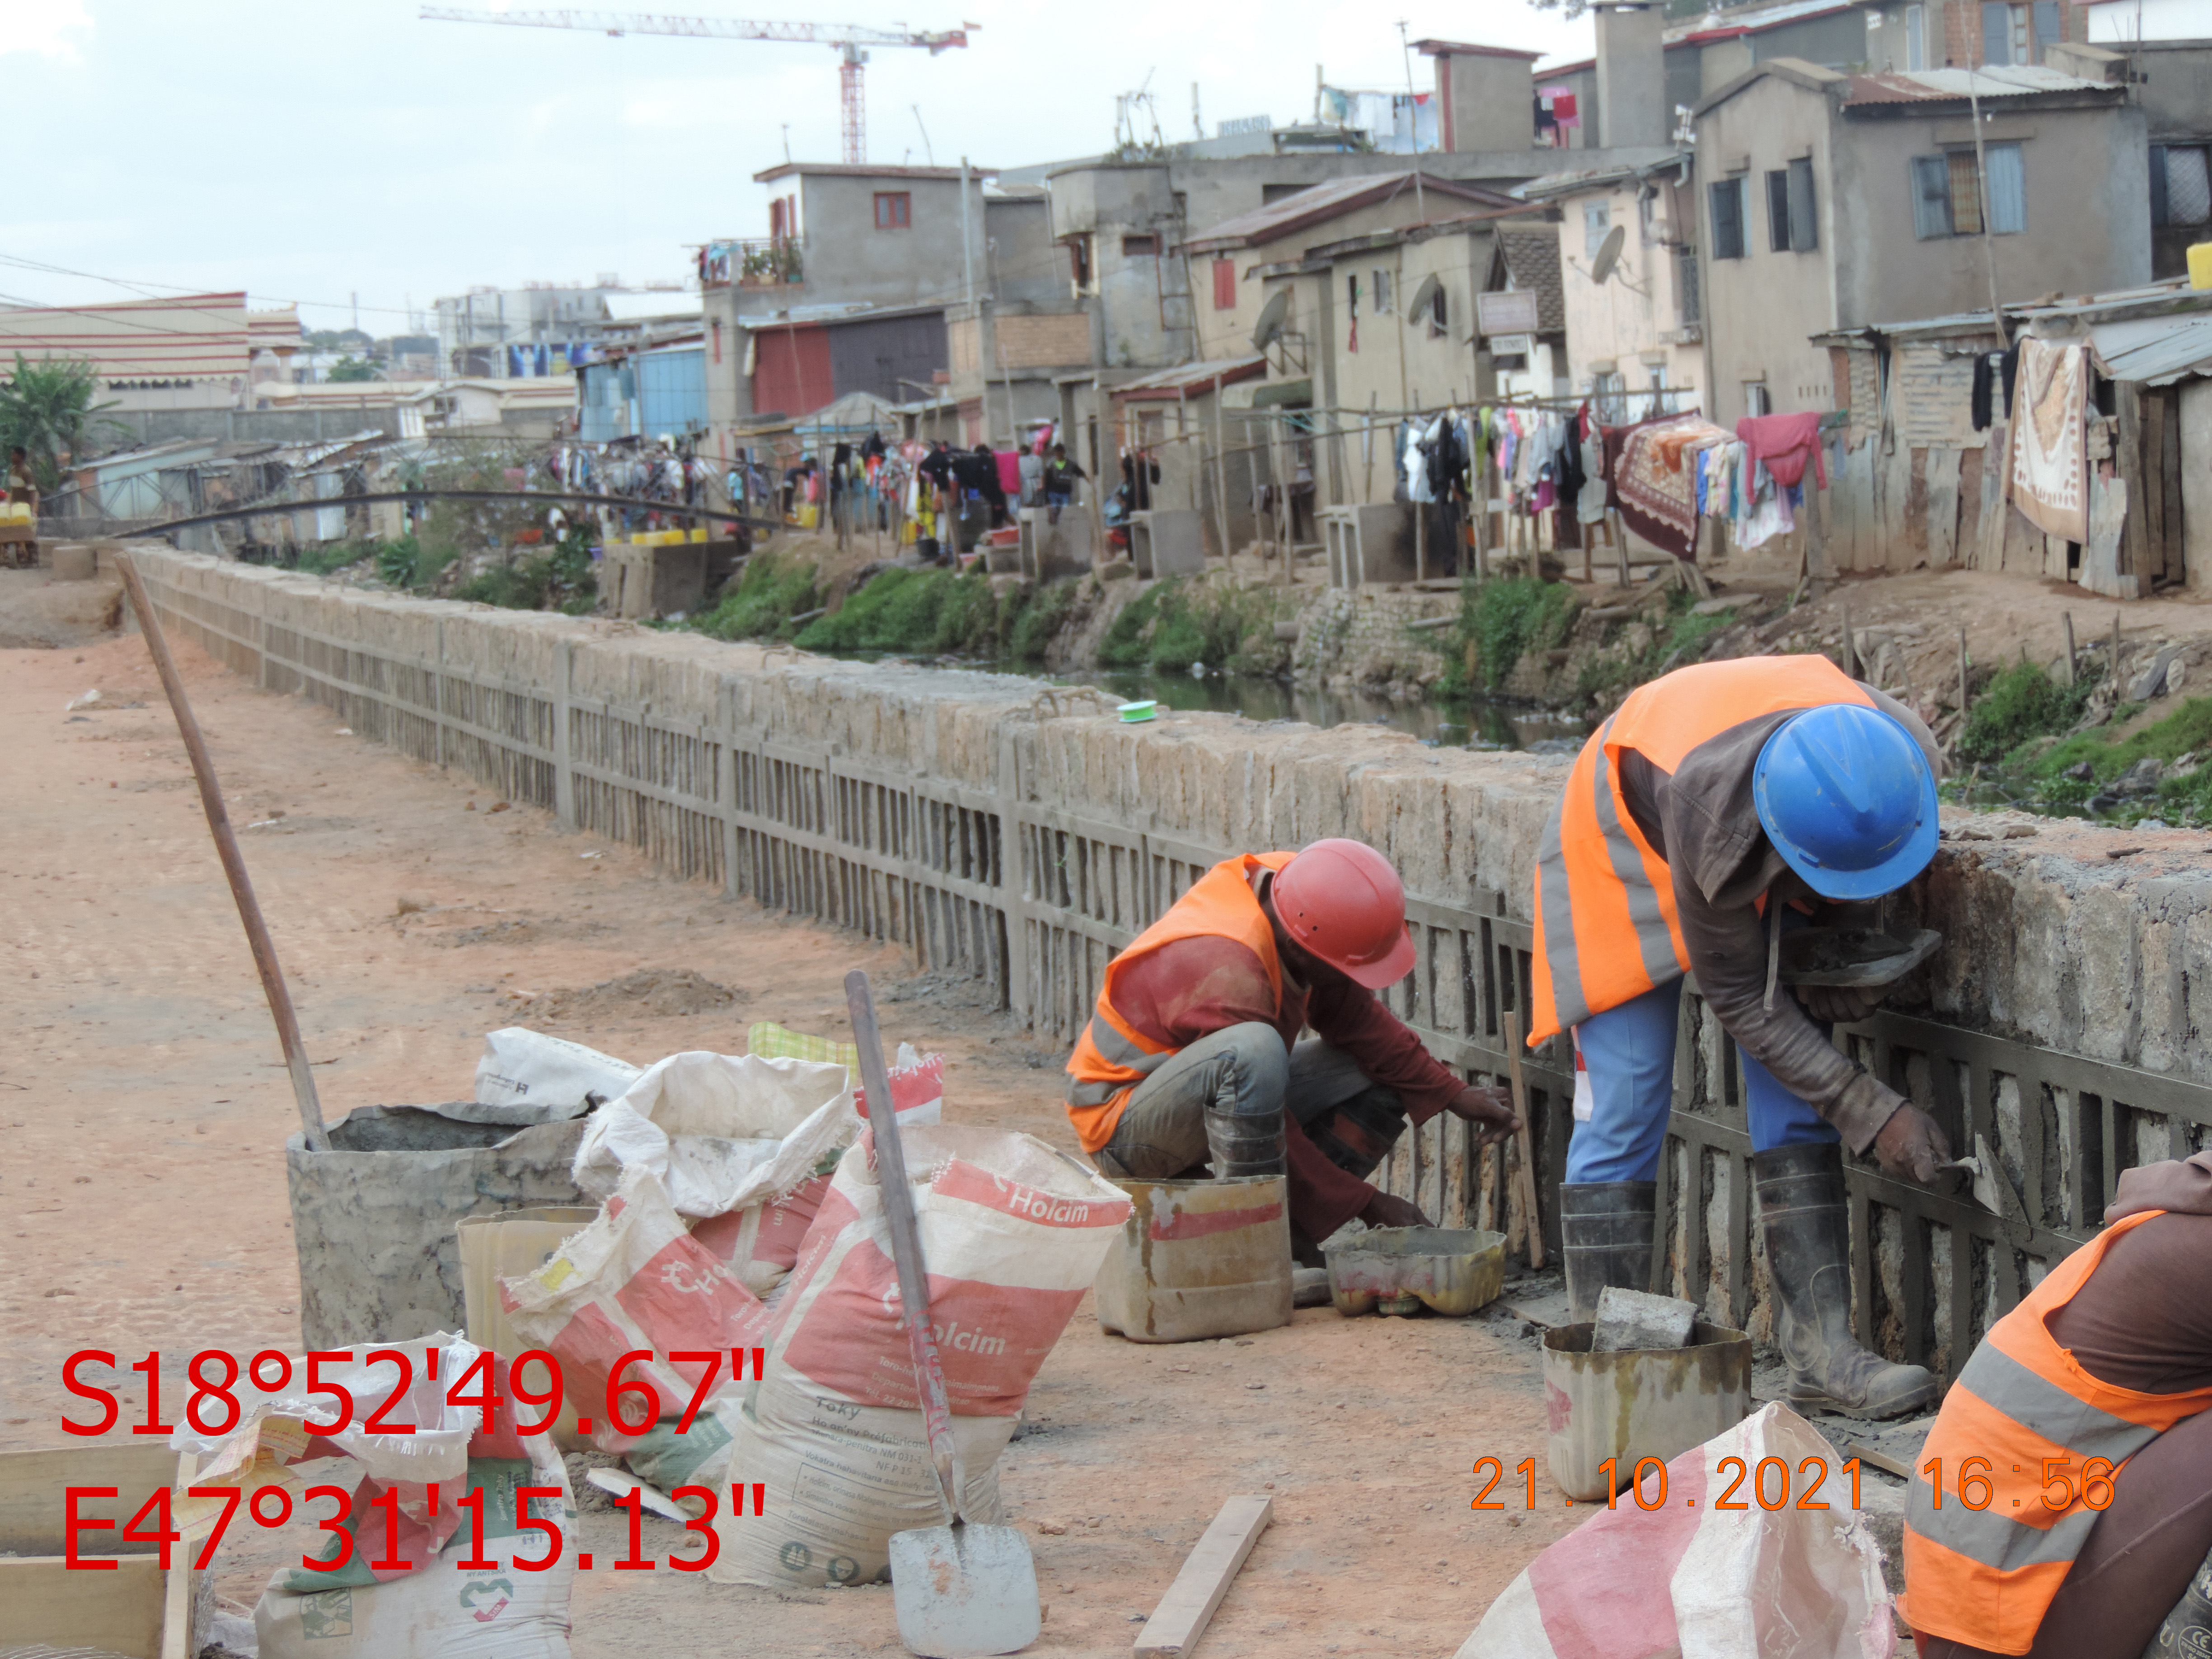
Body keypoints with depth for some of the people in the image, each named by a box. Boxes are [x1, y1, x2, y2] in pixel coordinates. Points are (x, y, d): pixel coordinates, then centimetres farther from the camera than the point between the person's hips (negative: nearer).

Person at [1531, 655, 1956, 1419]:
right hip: (1630, 842, -5)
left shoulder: (1902, 755, -32)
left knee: (1796, 1100, -6)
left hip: (1760, 865, 5)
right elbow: (1738, 998, -30)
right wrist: (1873, 1113, -30)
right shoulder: (1713, 816, -45)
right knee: (1625, 1109, -10)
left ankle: (1819, 1350, -7)